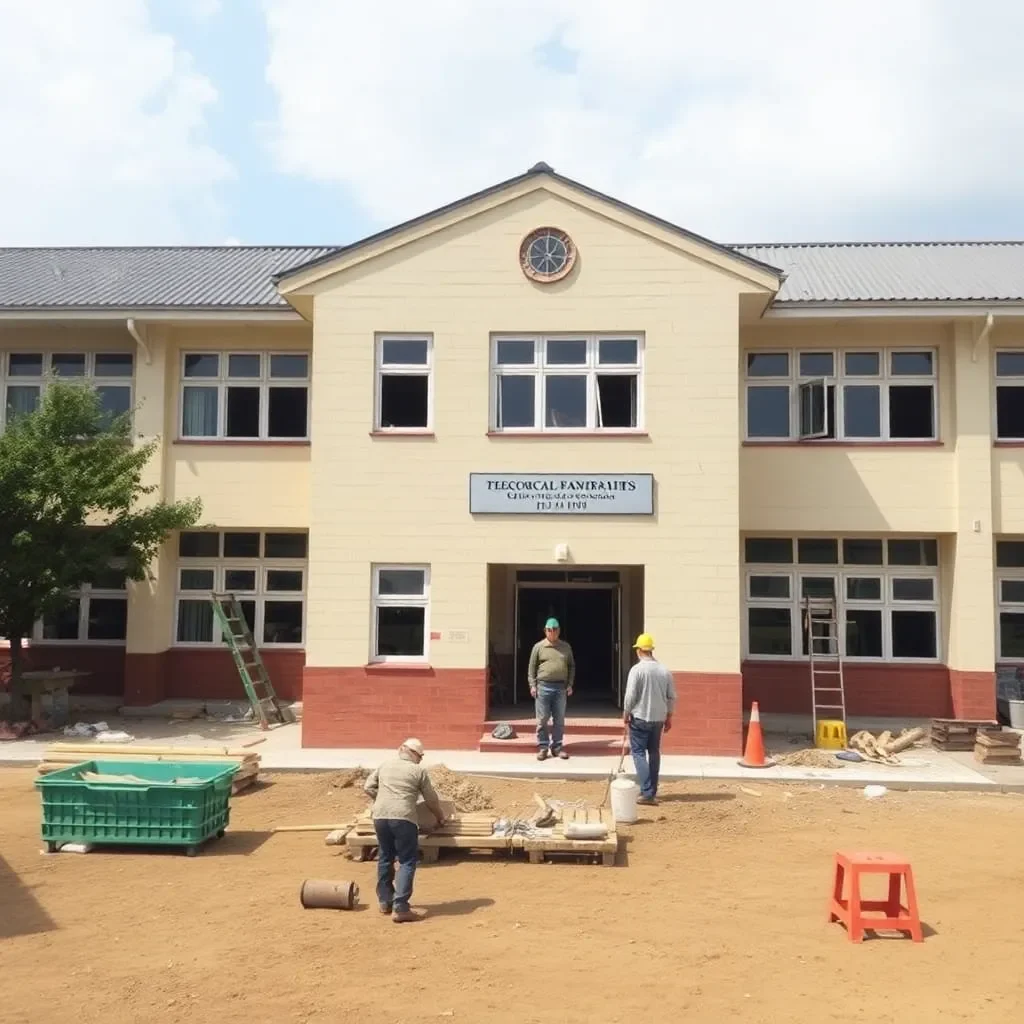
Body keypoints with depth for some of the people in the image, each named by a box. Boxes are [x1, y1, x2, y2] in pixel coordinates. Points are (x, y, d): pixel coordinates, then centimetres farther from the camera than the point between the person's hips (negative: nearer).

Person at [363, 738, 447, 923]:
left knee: (385, 858, 21)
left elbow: (368, 787, 23)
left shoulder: (385, 765, 17)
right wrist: (440, 817, 30)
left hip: (380, 816, 5)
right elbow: (431, 799, 13)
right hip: (403, 818, -5)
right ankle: (400, 908, -7)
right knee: (407, 862, 1)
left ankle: (385, 901, 30)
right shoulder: (419, 771, 6)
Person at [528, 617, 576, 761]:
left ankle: (557, 747, 16)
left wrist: (570, 684, 5)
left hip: (561, 687, 3)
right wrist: (532, 685, -5)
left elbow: (571, 666, 13)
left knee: (559, 719, 7)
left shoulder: (566, 647, 9)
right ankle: (542, 748, 8)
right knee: (542, 719, 1)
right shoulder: (538, 647, 2)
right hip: (543, 686, -2)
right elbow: (532, 668, 2)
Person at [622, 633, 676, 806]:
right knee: (654, 753, 15)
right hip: (658, 718, 5)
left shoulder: (637, 669, -14)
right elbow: (672, 697, 5)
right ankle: (652, 791, 21)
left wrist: (626, 713, 1)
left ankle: (647, 793, -8)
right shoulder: (665, 670, 1)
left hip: (640, 718, -5)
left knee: (638, 752, 2)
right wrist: (669, 717, 16)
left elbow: (630, 695, -14)